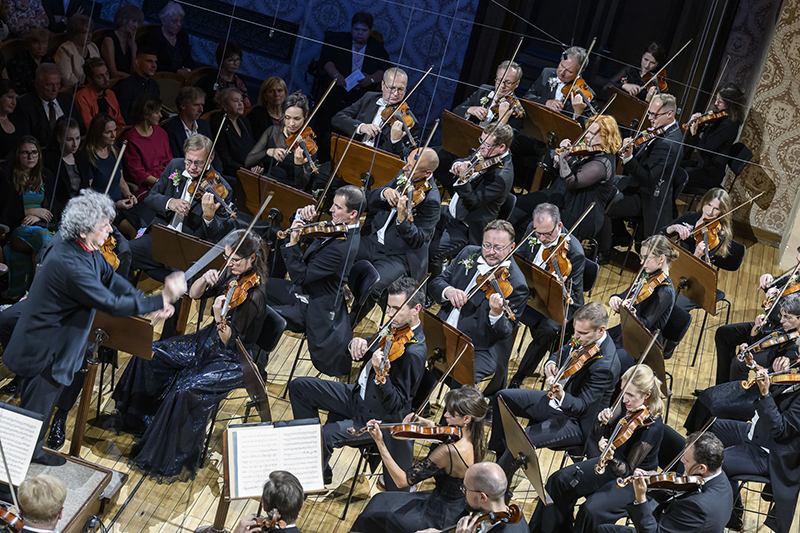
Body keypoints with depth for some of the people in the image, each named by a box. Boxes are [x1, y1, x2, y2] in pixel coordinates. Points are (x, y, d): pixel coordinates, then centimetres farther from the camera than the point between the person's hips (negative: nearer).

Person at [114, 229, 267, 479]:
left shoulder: (254, 294, -25)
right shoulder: (230, 275, -2)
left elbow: (230, 342, -25)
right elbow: (194, 294, 6)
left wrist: (219, 317, -44)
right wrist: (205, 279, -15)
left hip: (235, 360, -9)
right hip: (208, 342, 9)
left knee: (187, 389, -30)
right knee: (150, 354, 5)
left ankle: (178, 460, -12)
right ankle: (136, 417, 25)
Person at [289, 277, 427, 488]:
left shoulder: (414, 352, -27)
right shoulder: (395, 328, 0)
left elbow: (395, 405, -29)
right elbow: (360, 352, 10)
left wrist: (381, 375, -46)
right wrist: (356, 343, -15)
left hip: (377, 418, -10)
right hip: (359, 396, 10)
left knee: (325, 435, -29)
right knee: (299, 386, 9)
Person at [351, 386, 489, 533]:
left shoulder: (448, 452, -36)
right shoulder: (478, 440, -10)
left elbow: (402, 480, -31)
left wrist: (380, 442, -33)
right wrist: (428, 424, -1)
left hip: (440, 518, -8)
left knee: (371, 515, 15)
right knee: (380, 499, 25)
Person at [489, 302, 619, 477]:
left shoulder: (605, 365, -32)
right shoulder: (582, 339, -7)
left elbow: (581, 407, -30)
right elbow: (560, 354, 11)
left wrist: (561, 396, -50)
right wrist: (551, 364, -14)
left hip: (577, 420, -10)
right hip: (557, 401, 10)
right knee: (503, 397, 13)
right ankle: (496, 454, 26)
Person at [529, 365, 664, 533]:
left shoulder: (653, 427, -31)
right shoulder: (627, 406, -11)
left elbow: (627, 470, -26)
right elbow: (597, 436, -1)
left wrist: (611, 458, -46)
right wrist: (602, 421, -23)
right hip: (615, 463, 7)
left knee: (591, 510, -27)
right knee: (560, 480, -2)